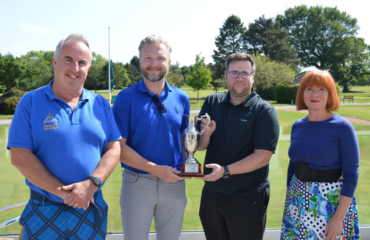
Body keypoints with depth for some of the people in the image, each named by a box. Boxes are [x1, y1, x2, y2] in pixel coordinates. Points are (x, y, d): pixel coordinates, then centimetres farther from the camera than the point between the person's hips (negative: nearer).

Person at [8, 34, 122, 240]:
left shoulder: (101, 105, 5)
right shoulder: (31, 102, -3)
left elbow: (114, 149, 1)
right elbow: (19, 156, -10)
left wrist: (91, 184, -16)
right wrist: (63, 192, -15)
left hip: (91, 208, 2)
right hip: (44, 213, -2)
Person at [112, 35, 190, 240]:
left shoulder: (181, 98, 4)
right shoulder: (126, 98, -8)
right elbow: (119, 147, -11)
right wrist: (155, 169, -18)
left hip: (174, 183, 3)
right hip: (137, 183, -3)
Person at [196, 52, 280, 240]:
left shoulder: (264, 111, -11)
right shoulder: (212, 102, 2)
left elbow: (262, 157, -18)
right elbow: (199, 146, 5)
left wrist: (225, 171, -26)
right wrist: (205, 135, -17)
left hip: (247, 200, -4)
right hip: (211, 194, 4)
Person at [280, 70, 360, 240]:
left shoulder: (343, 128, -12)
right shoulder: (297, 126, 2)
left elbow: (351, 176, -13)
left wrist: (339, 218, -18)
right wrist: (288, 200, 13)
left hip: (333, 202, -4)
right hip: (298, 203, 5)